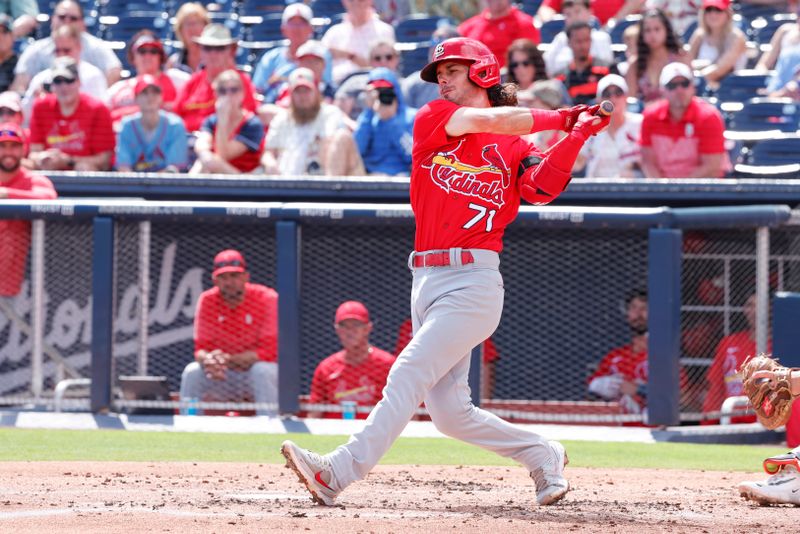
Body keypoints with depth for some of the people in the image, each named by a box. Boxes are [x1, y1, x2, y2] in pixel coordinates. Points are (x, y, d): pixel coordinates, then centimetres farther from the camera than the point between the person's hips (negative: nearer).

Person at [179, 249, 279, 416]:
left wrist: (226, 359, -27)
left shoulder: (267, 299, -15)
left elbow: (270, 352, -20)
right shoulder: (207, 301, -5)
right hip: (223, 379, 3)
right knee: (192, 372, -23)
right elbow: (200, 349, -8)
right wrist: (208, 359, -35)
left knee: (263, 371, -34)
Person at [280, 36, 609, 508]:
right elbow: (487, 121, -4)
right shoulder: (433, 119, 12)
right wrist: (555, 118, 2)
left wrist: (576, 135, -23)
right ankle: (544, 457, 22)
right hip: (427, 281, 5)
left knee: (408, 376, -18)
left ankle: (340, 472, -25)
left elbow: (544, 187, -12)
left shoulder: (515, 149, 6)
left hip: (474, 281, -5)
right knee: (449, 412, 5)